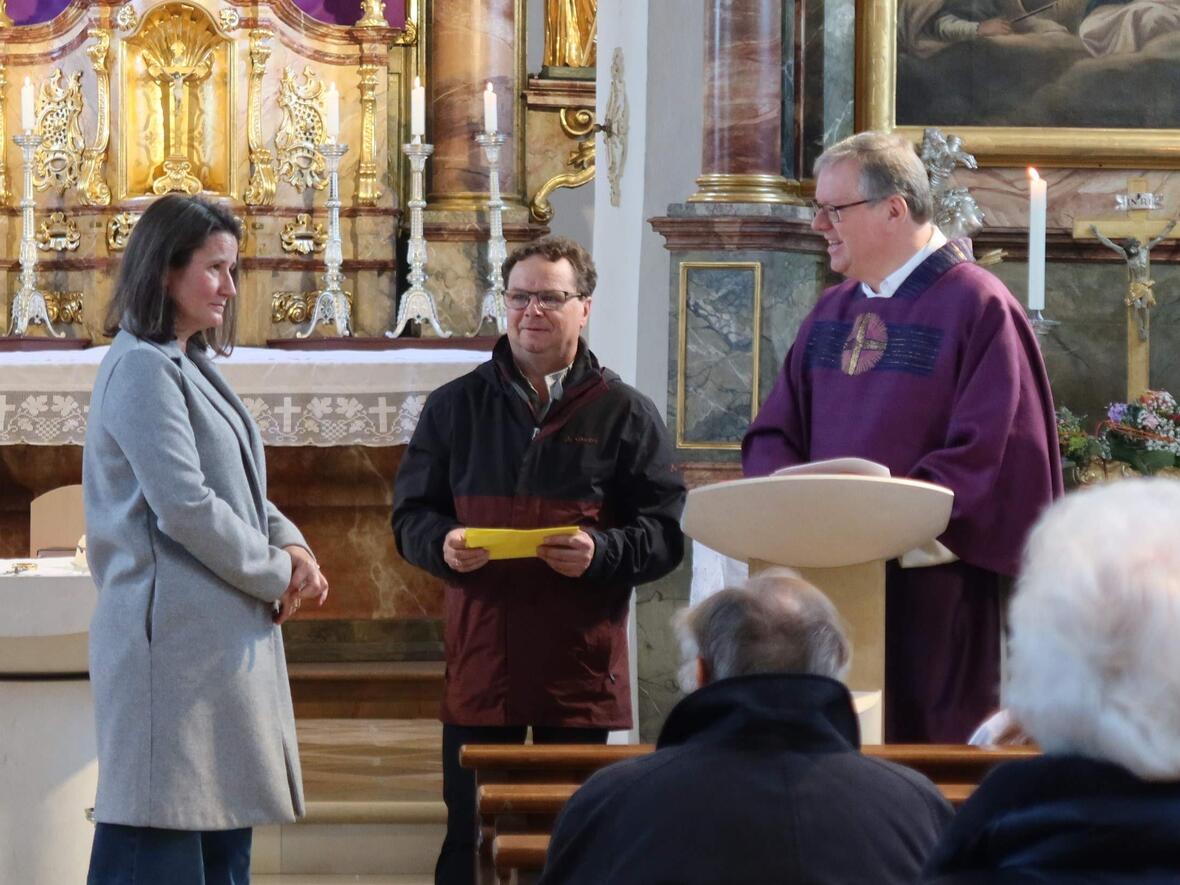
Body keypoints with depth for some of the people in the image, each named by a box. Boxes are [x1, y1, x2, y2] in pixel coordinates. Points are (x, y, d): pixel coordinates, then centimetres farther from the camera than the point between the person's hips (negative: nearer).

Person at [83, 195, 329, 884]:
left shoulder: (190, 366, 17)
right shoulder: (143, 369, -12)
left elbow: (242, 490, 21)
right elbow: (185, 508, -19)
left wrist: (291, 547, 1)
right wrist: (277, 573, -8)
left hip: (223, 638, 10)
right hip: (176, 635, -10)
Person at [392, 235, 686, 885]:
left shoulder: (625, 414, 5)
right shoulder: (455, 407, 11)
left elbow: (665, 534, 2)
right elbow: (411, 515, 11)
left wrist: (602, 552, -18)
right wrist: (443, 544, -11)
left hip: (581, 666, -1)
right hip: (480, 657, 1)